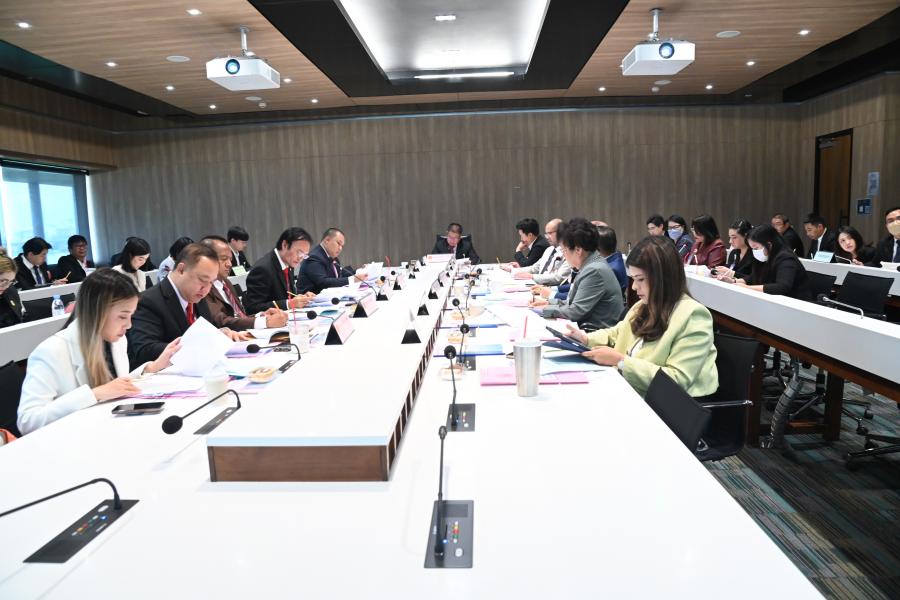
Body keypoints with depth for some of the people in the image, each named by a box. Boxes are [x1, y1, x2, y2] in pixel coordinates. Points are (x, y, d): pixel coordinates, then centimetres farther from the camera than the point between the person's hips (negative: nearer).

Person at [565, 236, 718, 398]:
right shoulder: (644, 306, 8)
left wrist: (620, 361, -23)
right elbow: (617, 333, 25)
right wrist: (587, 339, 4)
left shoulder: (693, 316, -17)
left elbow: (677, 380, -22)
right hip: (628, 392, 7)